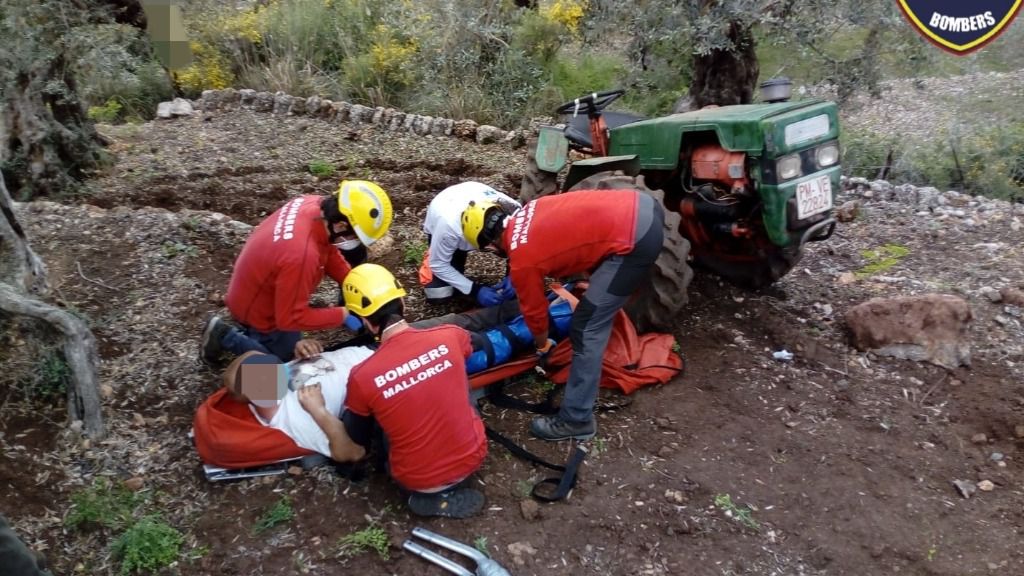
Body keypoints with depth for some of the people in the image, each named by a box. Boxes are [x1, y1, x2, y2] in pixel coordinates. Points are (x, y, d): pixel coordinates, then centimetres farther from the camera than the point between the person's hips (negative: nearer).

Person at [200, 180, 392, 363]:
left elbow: (329, 251, -1)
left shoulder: (313, 204, -20)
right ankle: (226, 338, 13)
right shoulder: (301, 254, -43)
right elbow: (291, 318, -32)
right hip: (259, 311, -7)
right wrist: (342, 315, -25)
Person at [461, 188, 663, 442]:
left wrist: (543, 348, 31)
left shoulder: (521, 262, -3)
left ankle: (575, 420, 6)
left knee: (587, 329, -1)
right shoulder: (527, 211, 17)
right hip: (643, 204, 9)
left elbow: (534, 312, 12)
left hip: (635, 239, -8)